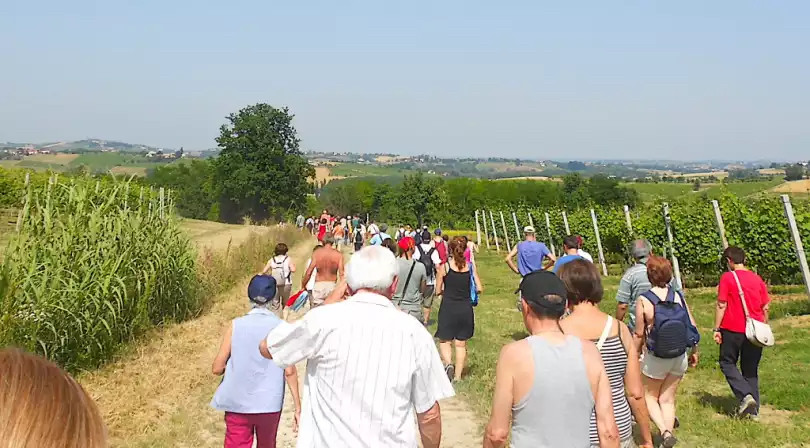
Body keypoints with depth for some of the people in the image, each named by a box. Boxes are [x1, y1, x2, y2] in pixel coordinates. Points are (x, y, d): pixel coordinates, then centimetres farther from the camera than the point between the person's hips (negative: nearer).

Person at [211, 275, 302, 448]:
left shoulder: (236, 325, -7)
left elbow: (217, 368, -5)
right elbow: (289, 371, -10)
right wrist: (298, 407, -4)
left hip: (237, 404, -1)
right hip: (269, 404, 1)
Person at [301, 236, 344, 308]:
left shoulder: (316, 253, -3)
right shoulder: (338, 255, -3)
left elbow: (308, 273, -2)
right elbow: (341, 274, -6)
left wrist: (303, 286, 10)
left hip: (319, 285, 0)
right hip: (332, 285, 0)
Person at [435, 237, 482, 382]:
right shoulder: (470, 266, -2)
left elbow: (438, 291, -3)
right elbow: (479, 289, -1)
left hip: (448, 307, -2)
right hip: (465, 308, 2)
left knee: (444, 341, 11)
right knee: (461, 344, 13)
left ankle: (448, 364, -15)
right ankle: (458, 375, 16)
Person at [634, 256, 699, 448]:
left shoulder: (643, 300, -15)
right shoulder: (678, 296, -5)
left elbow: (639, 334, -10)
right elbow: (693, 327, -1)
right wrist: (694, 352, 12)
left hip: (656, 359, -3)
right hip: (680, 357, 3)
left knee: (650, 396, 16)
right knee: (668, 399, 17)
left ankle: (665, 431, -5)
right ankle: (669, 431, 17)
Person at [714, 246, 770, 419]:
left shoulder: (727, 278, -8)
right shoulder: (757, 279, 7)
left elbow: (721, 305, -11)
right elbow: (765, 308, 9)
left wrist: (717, 329, -6)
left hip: (732, 329, -5)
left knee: (727, 363, 11)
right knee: (751, 369, 13)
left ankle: (745, 395, -8)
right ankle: (754, 410, 13)